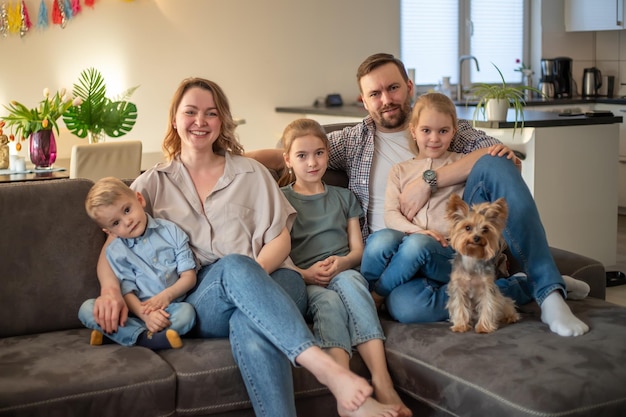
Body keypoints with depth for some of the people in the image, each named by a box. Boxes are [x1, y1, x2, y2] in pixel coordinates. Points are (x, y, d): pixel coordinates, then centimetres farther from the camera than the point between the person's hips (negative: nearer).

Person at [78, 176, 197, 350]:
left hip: (170, 308, 0)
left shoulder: (171, 231, 5)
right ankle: (145, 337, -34)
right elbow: (127, 292, -5)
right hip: (138, 312, 1)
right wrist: (146, 315, -24)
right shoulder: (115, 251, 4)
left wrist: (167, 295, -16)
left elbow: (189, 276, 3)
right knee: (87, 308, -21)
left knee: (187, 311, -34)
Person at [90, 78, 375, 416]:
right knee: (234, 265, -38)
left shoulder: (251, 173, 20)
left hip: (270, 281, 1)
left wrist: (252, 274, -12)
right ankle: (322, 364, -51)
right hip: (199, 304, -1)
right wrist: (110, 290, -12)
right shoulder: (153, 184, 19)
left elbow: (280, 240, 10)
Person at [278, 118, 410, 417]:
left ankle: (382, 382, -49)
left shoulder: (343, 197, 23)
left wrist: (342, 263, -8)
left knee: (349, 280, -36)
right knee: (329, 301, -37)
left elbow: (358, 249, 15)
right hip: (303, 281, -2)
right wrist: (306, 273, -15)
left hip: (344, 273, 2)